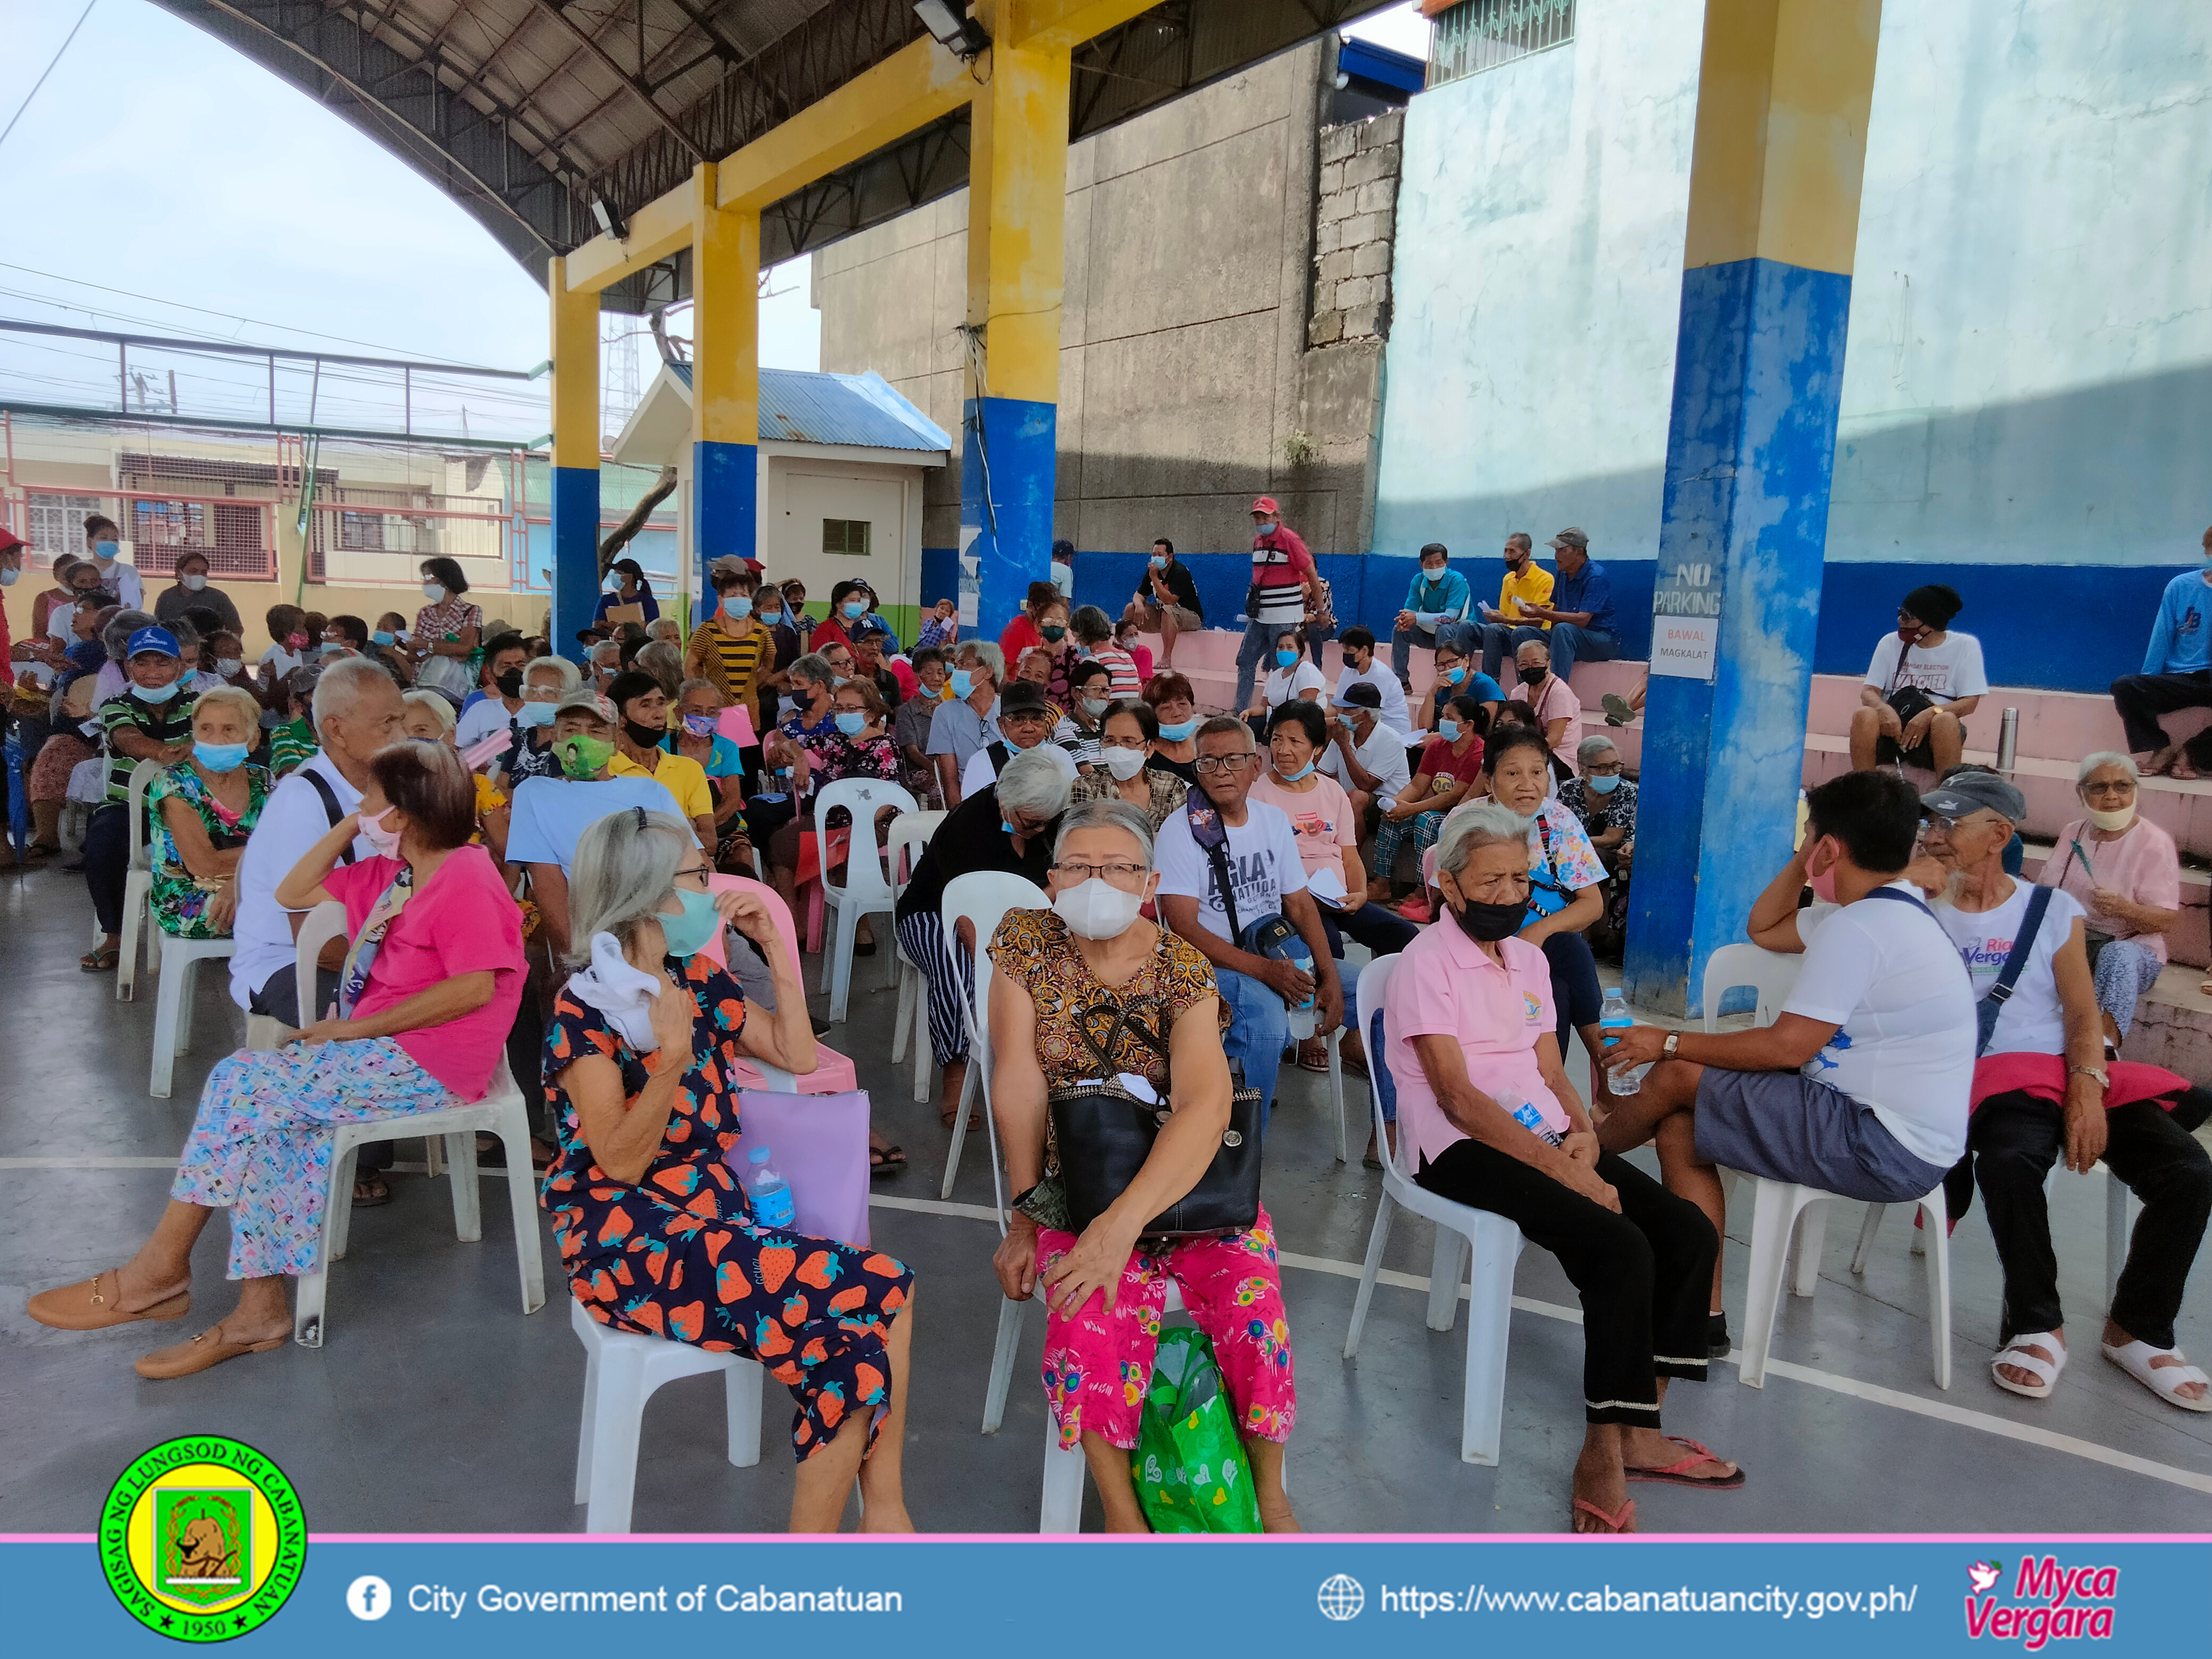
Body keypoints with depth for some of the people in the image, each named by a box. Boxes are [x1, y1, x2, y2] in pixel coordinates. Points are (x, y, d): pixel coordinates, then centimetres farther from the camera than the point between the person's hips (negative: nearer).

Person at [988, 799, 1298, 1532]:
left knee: (1256, 1317, -22)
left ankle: (1268, 1492, 7)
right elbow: (1018, 1079, -8)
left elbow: (1205, 1103, -24)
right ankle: (1120, 1507, -2)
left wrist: (1122, 1223, -35)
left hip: (1192, 1179, 0)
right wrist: (1026, 1215, -12)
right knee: (1093, 1327, -28)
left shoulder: (1183, 969, -9)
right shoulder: (1025, 942, -4)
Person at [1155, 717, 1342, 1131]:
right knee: (1264, 1012, -36)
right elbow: (1184, 927, -15)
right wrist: (1263, 969, -25)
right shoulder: (1181, 830, -8)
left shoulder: (1273, 820, 9)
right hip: (1210, 964, -6)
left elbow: (1301, 904, 10)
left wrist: (1328, 975, -6)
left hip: (1280, 959, 6)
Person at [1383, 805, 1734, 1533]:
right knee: (1621, 1248, -26)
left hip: (1543, 1136, 8)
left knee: (1689, 1233, -9)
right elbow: (1458, 1096, -16)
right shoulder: (1427, 964, -9)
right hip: (1462, 1148, -8)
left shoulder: (1528, 958, 17)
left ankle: (1636, 1432, 0)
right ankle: (1605, 1456, -12)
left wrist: (1582, 1132, -6)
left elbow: (1551, 1071, 16)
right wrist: (1566, 1170, -21)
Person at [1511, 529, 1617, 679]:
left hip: (1602, 641, -8)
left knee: (1563, 629, -38)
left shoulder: (1596, 576, -16)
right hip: (1566, 638, 8)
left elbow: (1582, 620, -24)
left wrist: (1543, 613, -28)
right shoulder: (1563, 573, 10)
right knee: (1521, 633, -10)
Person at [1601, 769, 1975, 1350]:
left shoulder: (1857, 928, -21)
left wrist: (1670, 1042, -12)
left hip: (1888, 1150, -10)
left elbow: (1787, 1045, -22)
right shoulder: (1889, 910, 12)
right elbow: (1764, 930, 25)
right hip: (1895, 1132, 10)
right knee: (1680, 1133, 5)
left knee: (1674, 1079, -6)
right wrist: (1802, 863, 13)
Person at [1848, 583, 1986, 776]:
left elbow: (1970, 702, -4)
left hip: (1934, 735, -1)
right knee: (1864, 715, -31)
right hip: (1890, 728, 1)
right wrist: (1884, 709, -22)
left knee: (1946, 720, -35)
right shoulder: (1891, 643, 8)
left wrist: (1931, 713, -23)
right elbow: (1869, 691, 2)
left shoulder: (1966, 646, 3)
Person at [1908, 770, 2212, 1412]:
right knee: (2008, 1157, -36)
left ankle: (2138, 1329, 3)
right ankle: (2037, 1327, -15)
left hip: (2066, 1070, 3)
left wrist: (2087, 1088, -13)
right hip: (1991, 1075, -3)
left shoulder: (2054, 909, 12)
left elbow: (2082, 1014, 5)